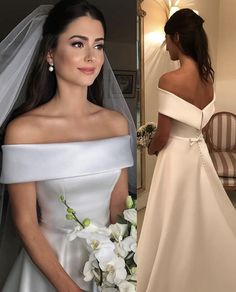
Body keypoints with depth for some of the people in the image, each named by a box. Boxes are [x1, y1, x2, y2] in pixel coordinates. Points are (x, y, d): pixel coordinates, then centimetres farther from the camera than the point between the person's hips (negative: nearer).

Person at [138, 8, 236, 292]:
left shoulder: (169, 80, -21)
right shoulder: (207, 77, 3)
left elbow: (163, 136, -18)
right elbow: (197, 121, 10)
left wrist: (151, 148, 4)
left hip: (177, 156, -8)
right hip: (200, 152, 8)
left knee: (174, 228, 9)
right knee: (202, 219, 22)